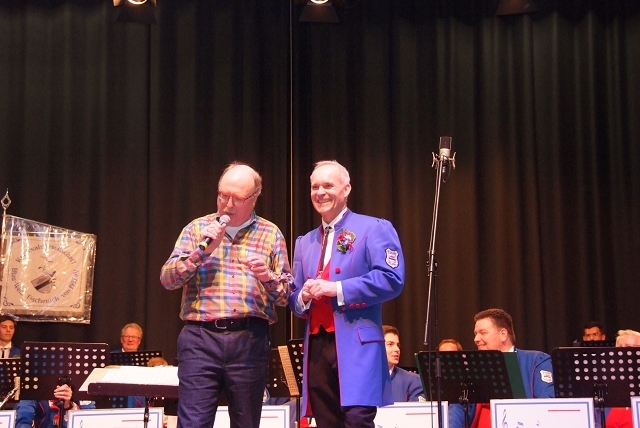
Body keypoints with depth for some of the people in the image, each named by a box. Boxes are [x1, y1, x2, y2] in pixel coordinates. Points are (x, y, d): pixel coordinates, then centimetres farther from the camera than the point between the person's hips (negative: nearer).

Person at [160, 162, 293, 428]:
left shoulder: (271, 234, 10)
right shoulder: (197, 228, 11)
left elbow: (287, 294, 8)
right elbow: (167, 279, 3)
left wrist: (268, 277, -13)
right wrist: (202, 251, -9)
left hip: (250, 340, 1)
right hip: (200, 338, 0)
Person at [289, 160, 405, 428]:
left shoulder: (374, 229, 3)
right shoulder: (304, 243, 21)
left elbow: (391, 279, -10)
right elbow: (293, 298, 22)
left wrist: (337, 289, -14)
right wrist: (303, 297, -3)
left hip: (357, 345, -6)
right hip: (316, 347, 6)